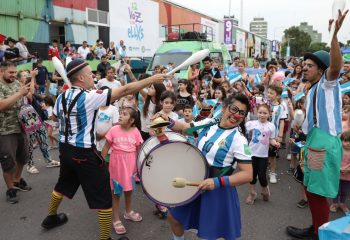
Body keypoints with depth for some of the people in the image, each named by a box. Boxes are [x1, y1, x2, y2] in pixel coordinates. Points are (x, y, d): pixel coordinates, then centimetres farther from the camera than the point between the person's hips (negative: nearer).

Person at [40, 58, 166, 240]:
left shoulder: (61, 97, 2)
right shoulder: (89, 97, -19)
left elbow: (56, 117, 22)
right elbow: (124, 90, -21)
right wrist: (152, 80, -16)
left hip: (65, 149, 8)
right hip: (84, 154, -8)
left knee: (63, 184, 31)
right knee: (103, 196, 3)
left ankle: (51, 218, 52)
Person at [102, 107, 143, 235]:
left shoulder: (135, 132, -8)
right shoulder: (114, 130, -11)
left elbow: (138, 150, 0)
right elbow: (106, 147, -3)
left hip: (130, 164, 2)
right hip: (116, 164, -2)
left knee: (129, 189, 21)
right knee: (116, 192, 8)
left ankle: (128, 212, 44)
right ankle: (116, 219, 22)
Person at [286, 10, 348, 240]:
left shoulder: (328, 83, -5)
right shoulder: (312, 90, 20)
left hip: (325, 141, -9)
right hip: (314, 141, 9)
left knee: (319, 192, -4)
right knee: (311, 188, 17)